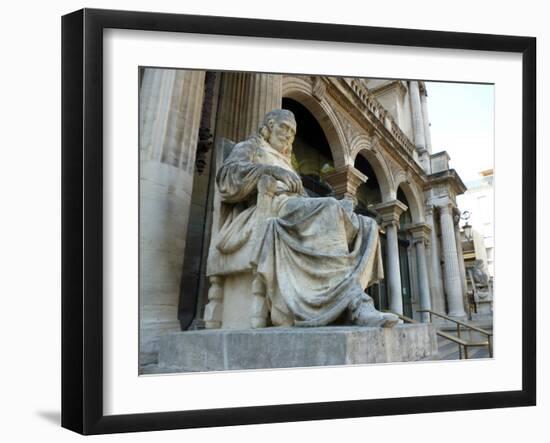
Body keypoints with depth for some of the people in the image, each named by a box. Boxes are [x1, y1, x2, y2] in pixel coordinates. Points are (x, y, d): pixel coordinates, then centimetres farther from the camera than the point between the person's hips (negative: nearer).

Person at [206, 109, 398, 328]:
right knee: (329, 210, -34)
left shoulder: (285, 163, 40)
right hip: (268, 212, -7)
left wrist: (337, 206, 5)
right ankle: (355, 304, -48)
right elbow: (228, 174, -5)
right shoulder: (249, 147, 20)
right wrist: (270, 169, -22)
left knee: (364, 227, -14)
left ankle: (354, 304, -38)